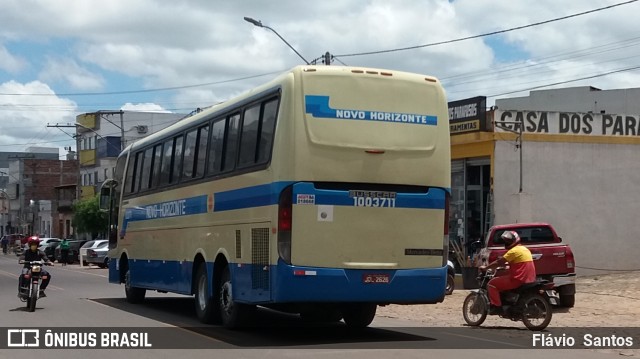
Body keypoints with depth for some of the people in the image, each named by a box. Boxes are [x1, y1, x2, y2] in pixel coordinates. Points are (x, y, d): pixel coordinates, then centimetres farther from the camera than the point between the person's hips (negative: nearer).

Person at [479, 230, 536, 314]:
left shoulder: (514, 251, -13)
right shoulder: (525, 249, 16)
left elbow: (500, 262, -14)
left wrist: (485, 268, -6)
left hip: (519, 280, -10)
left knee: (492, 283, -4)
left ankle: (496, 306, -9)